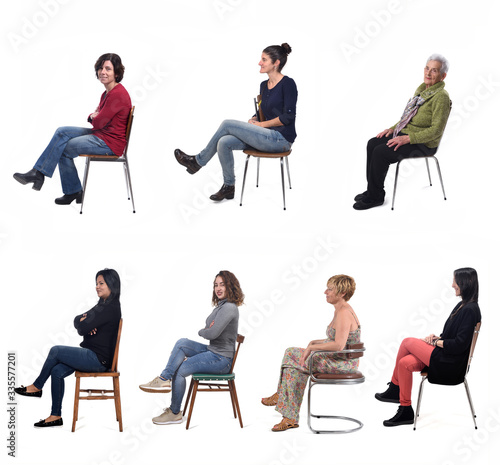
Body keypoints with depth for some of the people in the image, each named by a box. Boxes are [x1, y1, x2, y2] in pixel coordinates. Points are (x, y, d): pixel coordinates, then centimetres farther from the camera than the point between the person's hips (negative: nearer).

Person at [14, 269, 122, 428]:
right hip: (91, 355, 10)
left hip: (98, 359, -10)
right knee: (57, 371, -3)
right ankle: (56, 416, 0)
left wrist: (83, 323, 3)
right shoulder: (103, 305, 17)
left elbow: (82, 329, -19)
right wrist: (84, 322, -9)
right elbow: (76, 320, 13)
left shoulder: (110, 309, -17)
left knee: (55, 351, -12)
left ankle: (36, 387, 7)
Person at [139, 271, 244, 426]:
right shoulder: (220, 305, 14)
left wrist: (201, 332, -3)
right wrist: (207, 329, -7)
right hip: (213, 351, 10)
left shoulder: (229, 308, -18)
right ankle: (164, 380, -10)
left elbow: (213, 333, -26)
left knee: (180, 369, -11)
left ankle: (175, 413, 4)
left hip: (221, 359, -9)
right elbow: (208, 330, 18)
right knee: (182, 343, -7)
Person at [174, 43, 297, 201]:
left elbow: (288, 117, -17)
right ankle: (228, 187, 1)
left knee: (228, 124, -13)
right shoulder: (264, 85, 14)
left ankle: (198, 161, 3)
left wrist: (261, 124, -10)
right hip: (267, 137, 8)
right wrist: (253, 120, 1)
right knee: (224, 142, -12)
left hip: (281, 139, -8)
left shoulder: (288, 84, -11)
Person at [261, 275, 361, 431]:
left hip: (343, 363, -10)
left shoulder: (344, 313, -21)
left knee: (293, 362, -8)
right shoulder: (340, 311, 12)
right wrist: (314, 342, 7)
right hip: (336, 360, 10)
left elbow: (339, 345, -30)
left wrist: (312, 347, -21)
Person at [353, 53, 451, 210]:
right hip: (406, 133, 9)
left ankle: (376, 197, -8)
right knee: (372, 144, -6)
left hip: (423, 144, -9)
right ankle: (372, 189, 1)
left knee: (380, 152, -21)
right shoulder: (422, 89, 12)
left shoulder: (441, 97, -17)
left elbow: (436, 130, -22)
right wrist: (393, 128, 6)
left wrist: (407, 139, -26)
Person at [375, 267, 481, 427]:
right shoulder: (462, 305, 13)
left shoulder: (470, 310, -17)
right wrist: (436, 337, 2)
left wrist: (436, 342, -10)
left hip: (451, 365, -9)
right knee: (405, 363, -7)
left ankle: (395, 388, 7)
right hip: (446, 359, 9)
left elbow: (459, 344, -23)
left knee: (407, 342, -9)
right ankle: (405, 411, -1)